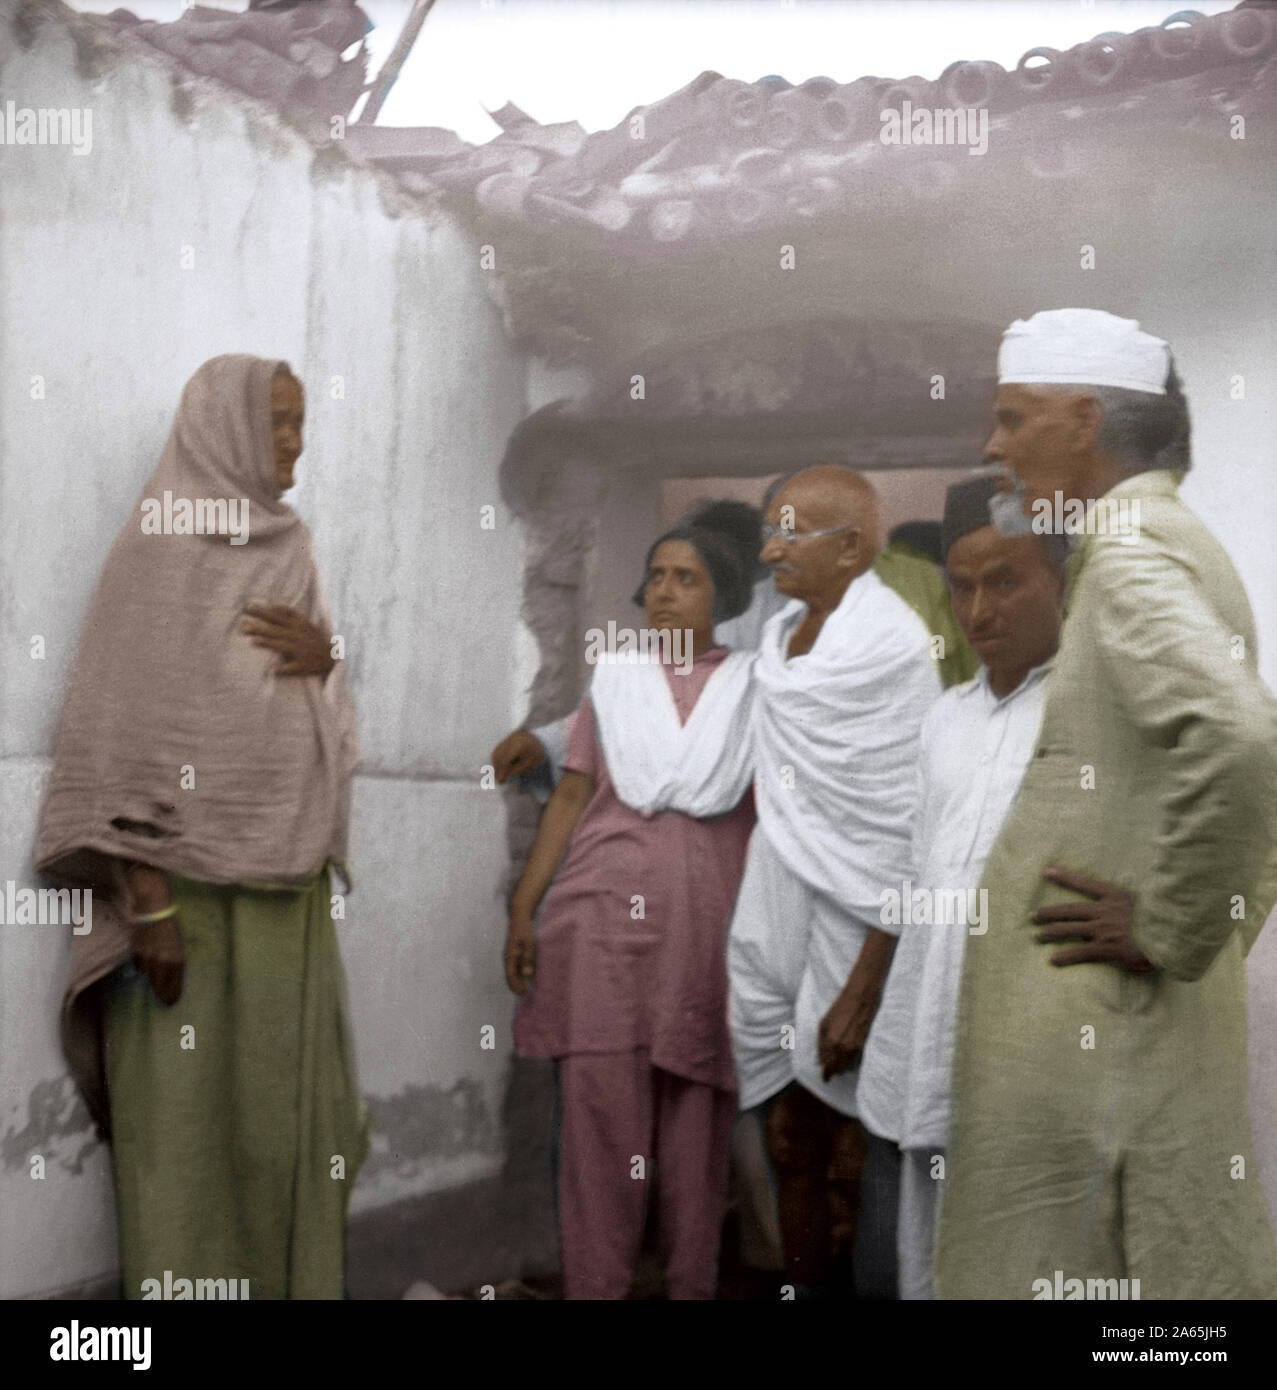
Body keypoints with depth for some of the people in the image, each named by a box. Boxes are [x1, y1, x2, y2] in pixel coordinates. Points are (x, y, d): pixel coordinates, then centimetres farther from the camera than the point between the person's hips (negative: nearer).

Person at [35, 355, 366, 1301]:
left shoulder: (286, 550, 13)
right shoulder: (163, 546, -7)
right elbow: (123, 729, -12)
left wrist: (326, 660, -5)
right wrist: (148, 899, -18)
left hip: (288, 882, 7)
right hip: (189, 875, -7)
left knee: (292, 1109, 9)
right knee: (184, 1114, -1)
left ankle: (296, 1284, 19)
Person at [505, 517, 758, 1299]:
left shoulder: (751, 690, 8)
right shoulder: (614, 680, 12)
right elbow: (570, 797, 10)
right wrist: (523, 908, 4)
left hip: (707, 926, -1)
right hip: (604, 918, 1)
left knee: (696, 1120, 3)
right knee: (599, 1111, -4)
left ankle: (694, 1286, 13)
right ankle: (593, 1286, 1)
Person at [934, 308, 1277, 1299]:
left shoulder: (1131, 552, -14)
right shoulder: (1175, 545, 18)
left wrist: (1174, 932, -21)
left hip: (1102, 1019, -10)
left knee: (1067, 1275, -2)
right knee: (1191, 1255, 14)